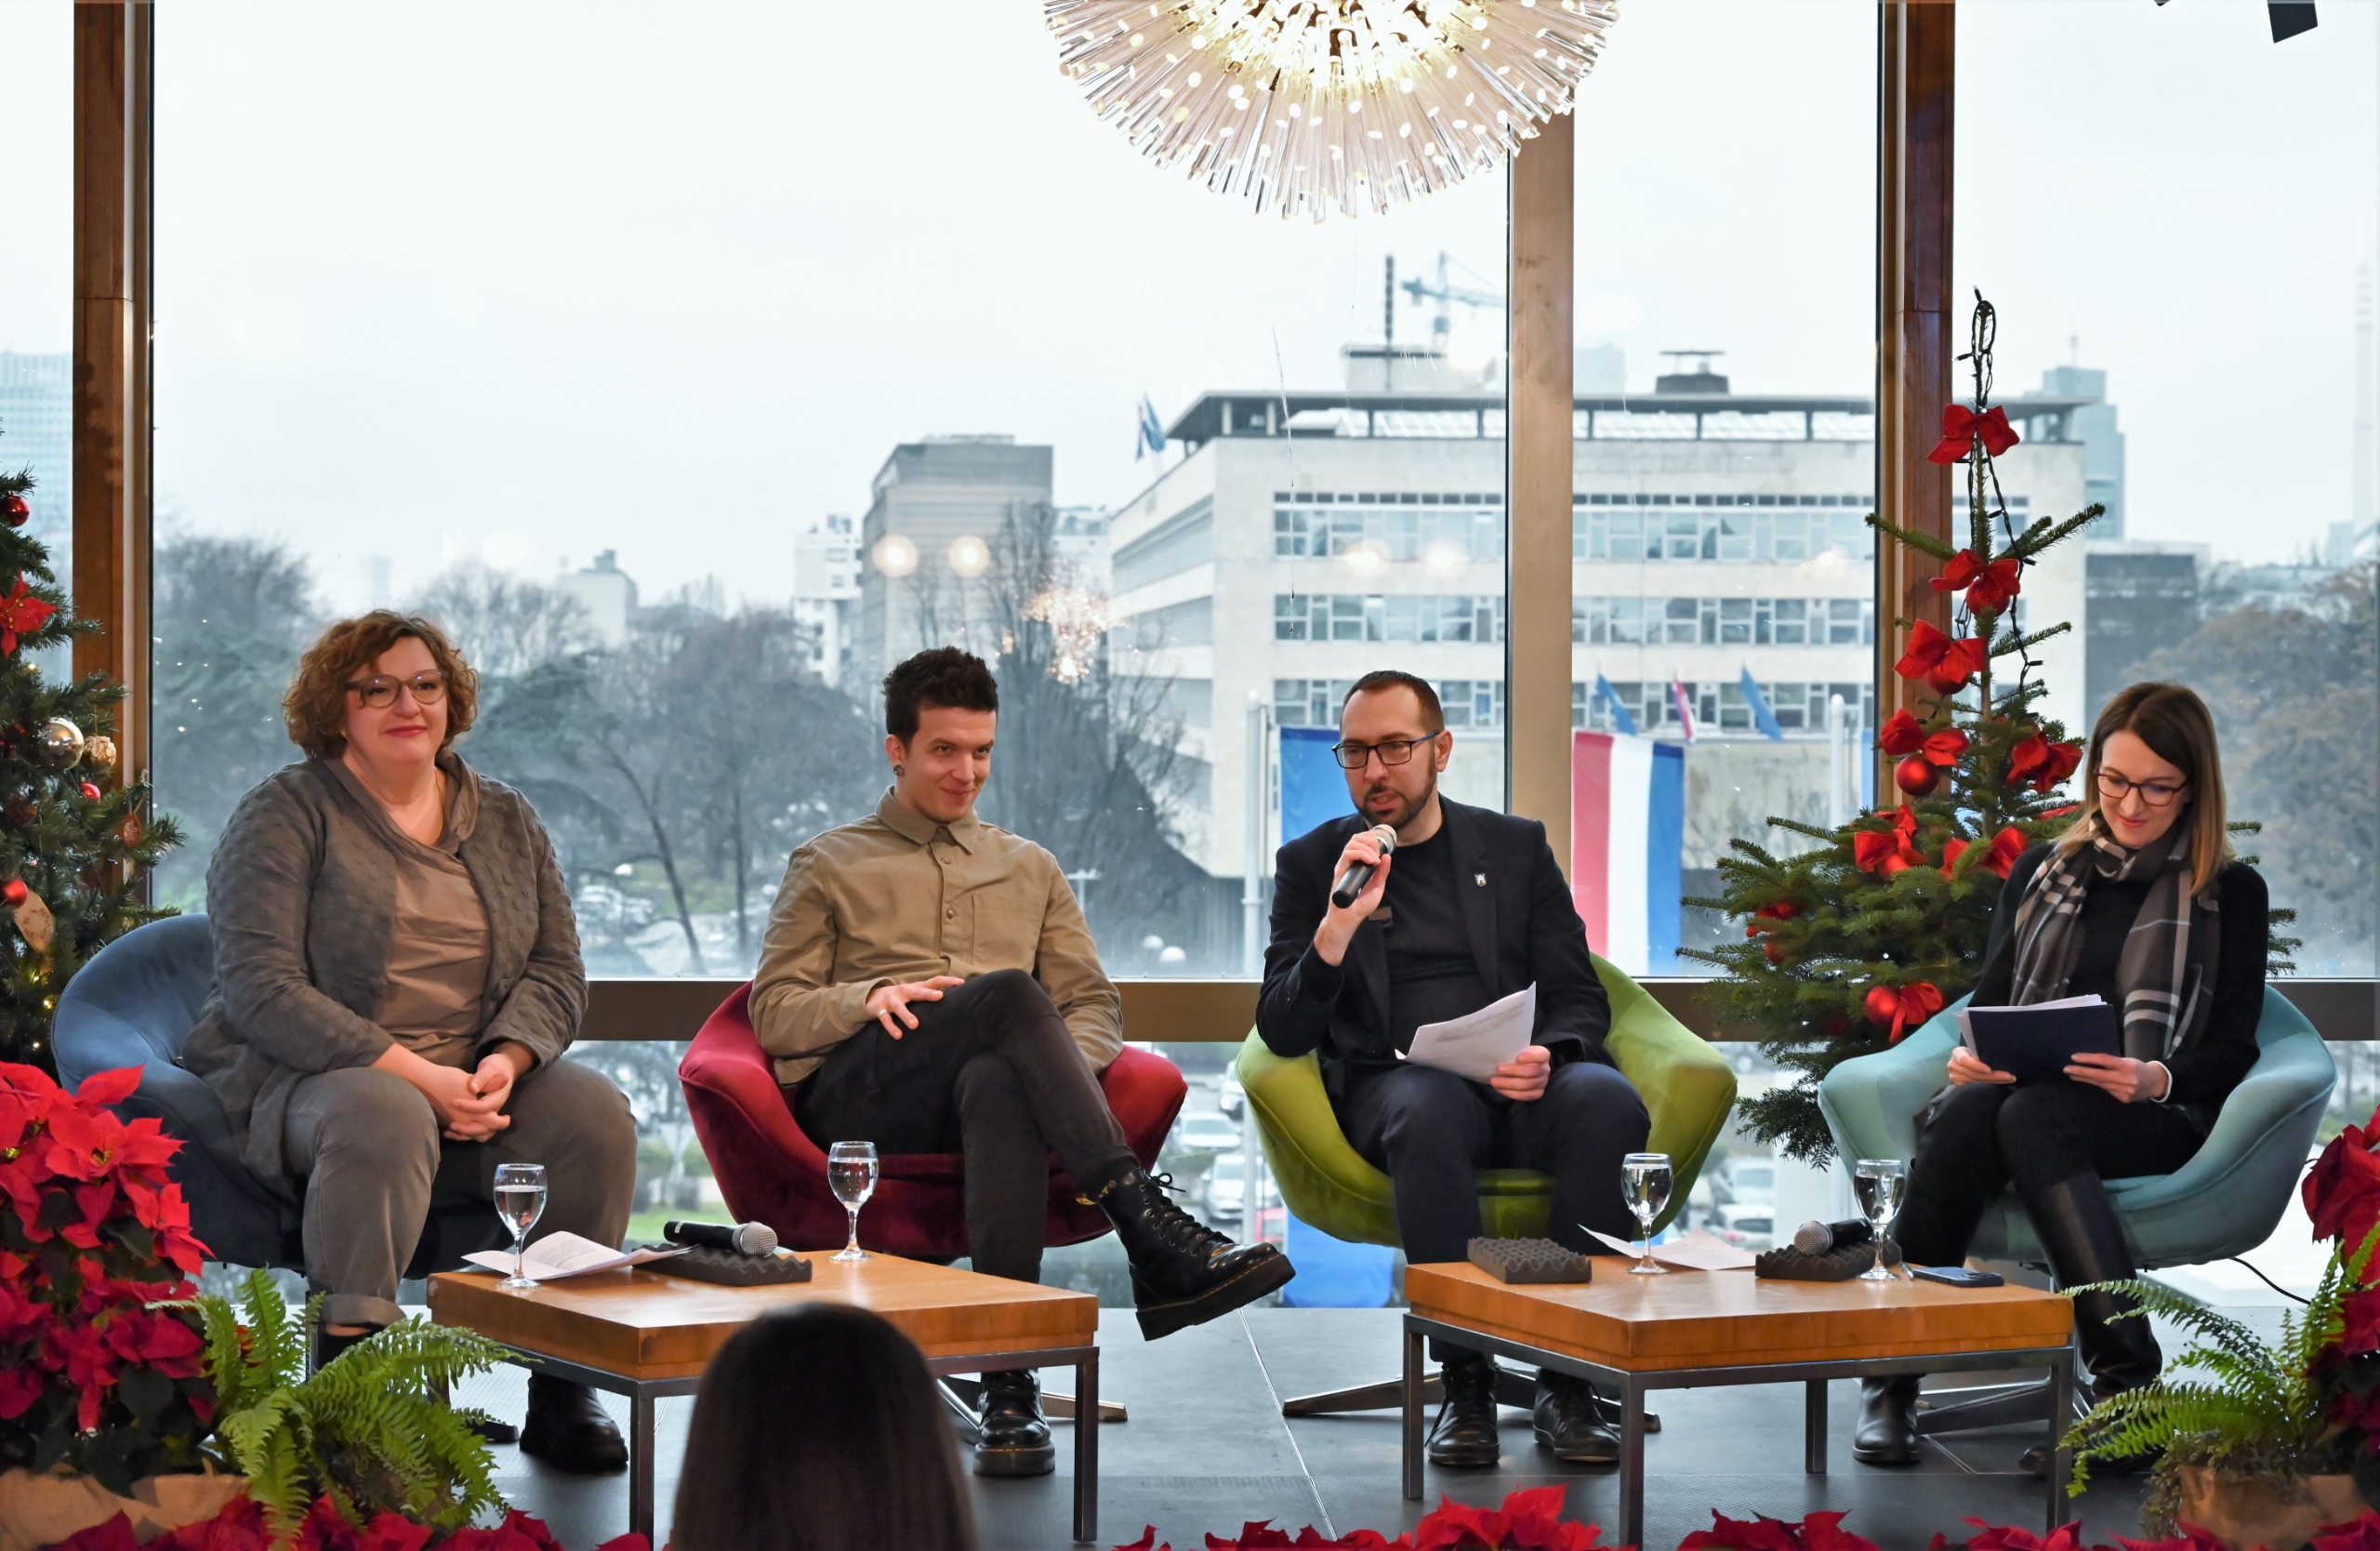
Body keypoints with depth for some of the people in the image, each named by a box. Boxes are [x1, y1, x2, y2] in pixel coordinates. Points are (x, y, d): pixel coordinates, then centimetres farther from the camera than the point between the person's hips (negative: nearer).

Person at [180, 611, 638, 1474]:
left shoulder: (506, 821, 15)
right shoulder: (285, 814, -2)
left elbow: (556, 973, 10)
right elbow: (260, 989, -13)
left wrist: (504, 1062, -14)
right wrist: (417, 1074, -21)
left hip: (481, 1082, 5)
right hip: (301, 1079, -5)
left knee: (595, 1112, -23)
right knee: (384, 1115, -38)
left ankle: (563, 1390, -18)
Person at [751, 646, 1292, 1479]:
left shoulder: (1029, 869, 30)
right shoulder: (829, 866, 22)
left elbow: (1095, 1004, 22)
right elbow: (773, 1014, 13)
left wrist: (1063, 1066, -4)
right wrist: (869, 997, -9)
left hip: (993, 1079, 2)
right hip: (856, 1091, -2)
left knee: (1000, 1083, -42)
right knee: (1008, 992, -35)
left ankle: (1010, 1391, -53)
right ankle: (1154, 1238, -46)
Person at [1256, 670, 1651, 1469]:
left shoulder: (1516, 846, 17)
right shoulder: (1310, 863, 13)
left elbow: (1580, 999, 13)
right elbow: (1282, 1033, 4)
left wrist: (1547, 1057, -11)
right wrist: (1339, 928, -13)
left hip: (1520, 1083, 2)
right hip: (1396, 1081, -2)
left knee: (1605, 1098, -33)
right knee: (1430, 1110, -39)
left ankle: (1567, 1382, -26)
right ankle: (1465, 1380, -27)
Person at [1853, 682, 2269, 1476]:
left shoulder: (2231, 893, 12)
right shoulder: (2042, 871, 22)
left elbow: (2232, 1050, 4)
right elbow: (1989, 996, 19)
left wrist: (2155, 1079, -18)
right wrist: (1971, 1054, -6)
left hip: (2153, 1116, -3)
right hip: (2021, 1093, 3)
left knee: (2033, 1116, -38)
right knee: (1963, 1110, -35)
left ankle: (2124, 1389, -45)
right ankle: (1892, 1373, -37)